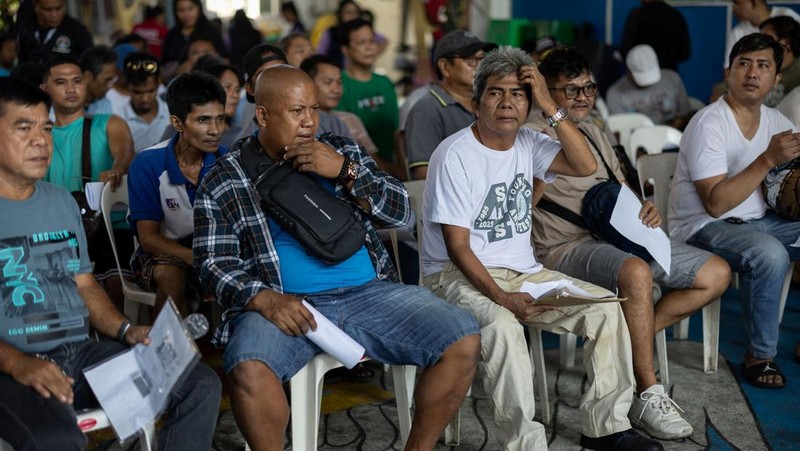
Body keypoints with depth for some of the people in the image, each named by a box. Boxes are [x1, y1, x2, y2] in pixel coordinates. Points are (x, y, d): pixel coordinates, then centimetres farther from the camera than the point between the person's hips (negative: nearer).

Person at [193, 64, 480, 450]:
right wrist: (265, 298, -19)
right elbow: (214, 263, 0)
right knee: (248, 369, -35)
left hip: (368, 292, 3)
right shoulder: (224, 181, 5)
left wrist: (345, 171, -10)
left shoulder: (341, 151, 12)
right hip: (285, 303, -3)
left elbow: (399, 211, 6)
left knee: (464, 341, -15)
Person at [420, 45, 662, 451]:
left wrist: (550, 106, -12)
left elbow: (586, 166, -7)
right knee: (501, 326, -37)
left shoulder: (526, 143, 7)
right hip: (459, 275, -7)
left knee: (605, 307, -6)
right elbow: (457, 245, -16)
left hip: (523, 271, 7)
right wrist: (499, 296, -28)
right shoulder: (455, 156, -13)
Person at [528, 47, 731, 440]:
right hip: (567, 249, -9)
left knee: (716, 274, 1)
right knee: (636, 272, -40)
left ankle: (631, 337, -1)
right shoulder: (534, 136, -5)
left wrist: (645, 211, 5)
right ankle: (647, 397, -29)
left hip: (620, 239, 9)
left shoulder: (594, 133, 21)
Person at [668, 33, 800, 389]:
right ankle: (760, 356, -14)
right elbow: (716, 203, -25)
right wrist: (768, 159, -30)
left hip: (758, 221, 8)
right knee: (768, 253, -33)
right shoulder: (709, 124, -18)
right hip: (703, 227, -8)